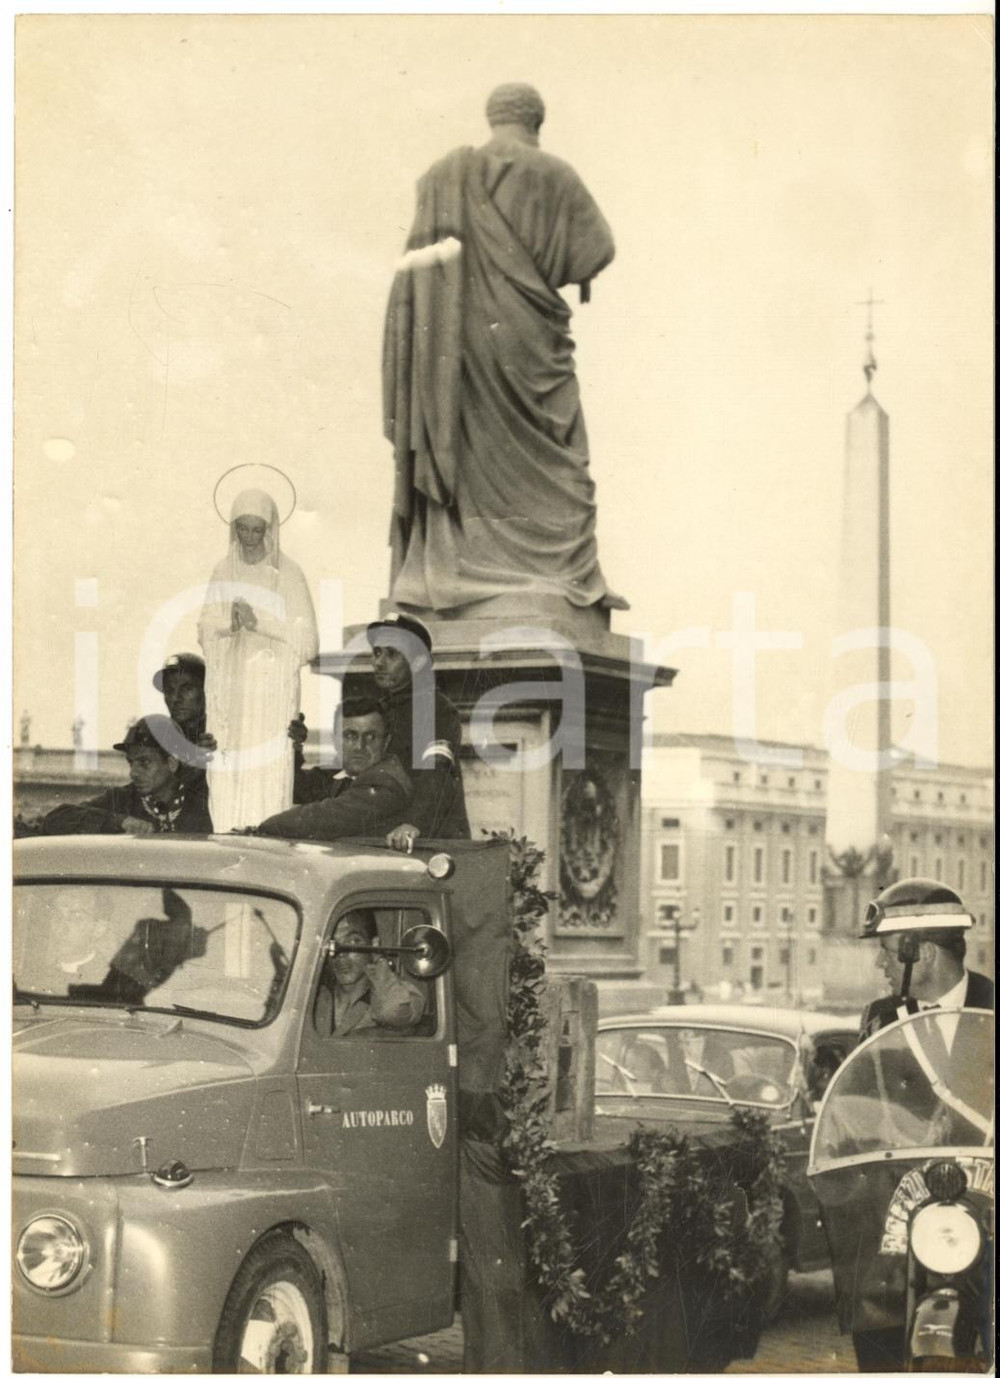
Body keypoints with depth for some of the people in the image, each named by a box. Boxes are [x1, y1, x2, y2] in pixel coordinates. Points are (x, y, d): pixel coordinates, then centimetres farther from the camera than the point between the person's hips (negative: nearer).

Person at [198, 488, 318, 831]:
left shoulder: (287, 574, -1)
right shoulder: (223, 572, 11)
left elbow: (307, 642, -3)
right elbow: (205, 632, 10)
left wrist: (259, 623, -15)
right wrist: (230, 626, -11)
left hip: (272, 689, -3)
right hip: (229, 690, 3)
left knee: (267, 774, -8)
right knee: (227, 773, -1)